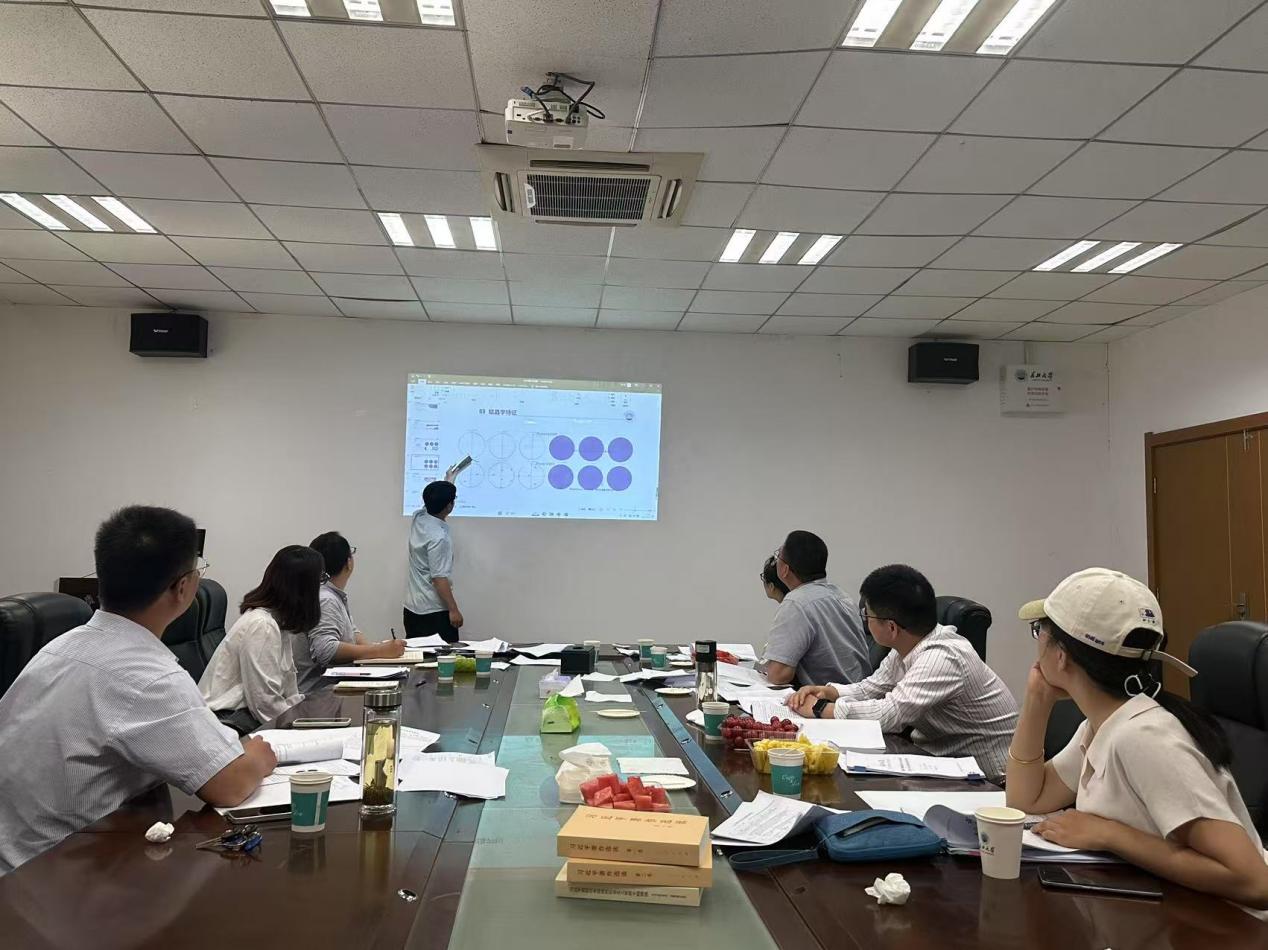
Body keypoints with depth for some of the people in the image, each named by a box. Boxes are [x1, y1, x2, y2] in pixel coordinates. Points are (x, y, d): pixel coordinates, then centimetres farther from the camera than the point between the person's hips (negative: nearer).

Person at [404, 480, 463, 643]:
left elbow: (431, 504, 26)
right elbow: (439, 579, -22)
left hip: (412, 607, 8)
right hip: (434, 611, -8)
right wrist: (453, 610, -17)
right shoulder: (439, 537, -22)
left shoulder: (418, 518, 1)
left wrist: (447, 484, 36)